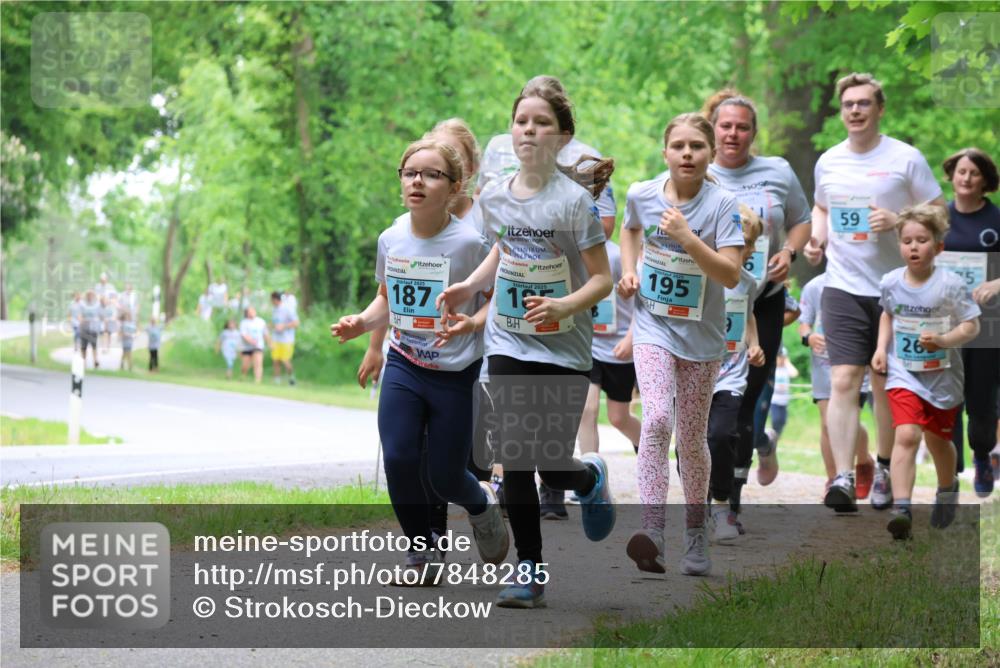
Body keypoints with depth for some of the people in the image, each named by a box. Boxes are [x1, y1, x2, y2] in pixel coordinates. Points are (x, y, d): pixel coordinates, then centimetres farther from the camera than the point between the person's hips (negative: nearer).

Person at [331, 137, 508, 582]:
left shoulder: (469, 243, -15)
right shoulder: (391, 240, 0)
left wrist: (471, 323, -29)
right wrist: (360, 323, -3)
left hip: (455, 374, -3)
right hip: (403, 366, 3)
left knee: (445, 476, 1)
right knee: (398, 459, -13)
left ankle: (481, 504, 38)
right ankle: (421, 554, 7)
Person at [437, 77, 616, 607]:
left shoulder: (574, 201, -13)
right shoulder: (494, 197, 2)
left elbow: (602, 279, -11)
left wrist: (565, 305, -28)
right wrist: (469, 286, 5)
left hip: (564, 350, -3)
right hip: (508, 346, 3)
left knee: (553, 467, -3)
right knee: (516, 462, -3)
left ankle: (592, 477, 35)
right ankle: (529, 572, 6)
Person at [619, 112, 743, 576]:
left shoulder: (722, 204, -12)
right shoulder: (642, 194, -3)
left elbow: (731, 275, -19)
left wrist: (688, 239, -29)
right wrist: (628, 270, 6)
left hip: (701, 335, 0)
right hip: (653, 327, 0)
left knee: (691, 438, 9)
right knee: (657, 419, -22)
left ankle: (696, 535, 28)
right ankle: (652, 530, -29)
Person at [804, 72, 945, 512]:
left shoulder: (906, 159, -3)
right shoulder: (828, 162, 8)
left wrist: (897, 221, -16)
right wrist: (817, 239, 6)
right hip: (843, 288, 1)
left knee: (886, 385, 9)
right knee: (843, 381, -12)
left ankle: (885, 467, 29)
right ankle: (843, 479, -18)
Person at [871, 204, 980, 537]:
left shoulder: (950, 284, -16)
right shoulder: (891, 282, -4)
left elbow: (972, 325, -12)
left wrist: (944, 340, -28)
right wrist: (881, 347, 4)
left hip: (942, 376, -1)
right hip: (904, 375, 1)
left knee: (938, 440, 18)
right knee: (907, 435, -20)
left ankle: (947, 488, 49)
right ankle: (901, 508, -27)